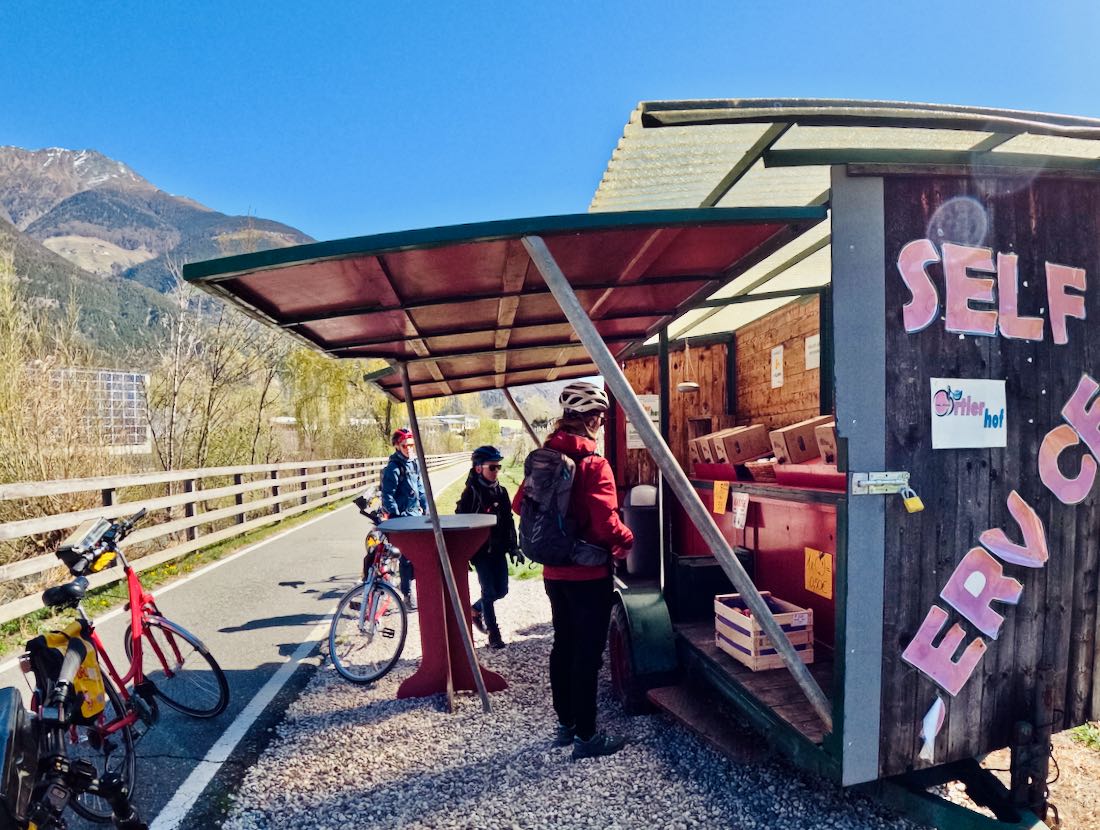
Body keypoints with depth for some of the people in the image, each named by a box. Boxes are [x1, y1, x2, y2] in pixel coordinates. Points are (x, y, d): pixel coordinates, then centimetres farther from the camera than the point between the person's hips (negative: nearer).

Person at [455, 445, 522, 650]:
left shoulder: (501, 491, 6)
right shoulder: (471, 493, -9)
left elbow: (509, 521, 12)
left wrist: (514, 547, 11)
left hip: (498, 549, 6)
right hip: (480, 550, -5)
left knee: (501, 590, 8)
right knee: (489, 591, -2)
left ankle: (476, 610, 34)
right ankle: (494, 634, 12)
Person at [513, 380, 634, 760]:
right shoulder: (593, 464, -19)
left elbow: (520, 505, 9)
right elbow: (606, 524, -23)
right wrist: (626, 540, -3)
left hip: (554, 572, 7)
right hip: (589, 574, -7)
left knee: (563, 646, 18)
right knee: (588, 653, 4)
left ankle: (565, 724, 32)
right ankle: (586, 736, 15)